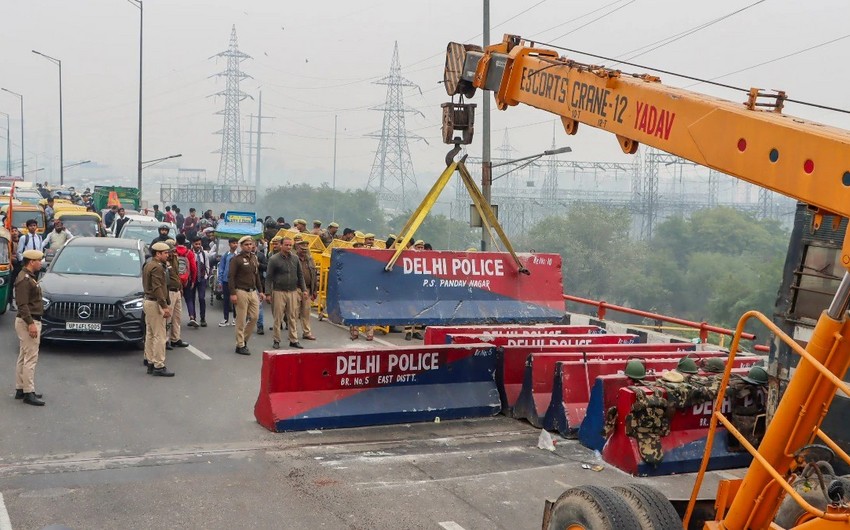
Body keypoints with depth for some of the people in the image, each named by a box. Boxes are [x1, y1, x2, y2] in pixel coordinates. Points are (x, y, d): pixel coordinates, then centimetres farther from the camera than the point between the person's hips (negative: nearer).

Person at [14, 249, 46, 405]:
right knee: (31, 358, -9)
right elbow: (22, 304, -22)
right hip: (28, 322, -11)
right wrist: (31, 323, -25)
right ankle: (28, 393, -7)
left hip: (31, 321, 11)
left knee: (24, 357, 14)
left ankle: (20, 389, 21)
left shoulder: (29, 277, 15)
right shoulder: (24, 279, -16)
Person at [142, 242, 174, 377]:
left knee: (150, 334, 14)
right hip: (155, 304, -11)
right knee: (159, 336, -9)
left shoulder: (148, 265, 16)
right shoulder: (157, 267, -17)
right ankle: (159, 366, -9)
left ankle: (150, 363, 20)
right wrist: (165, 306, -25)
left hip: (148, 301, 11)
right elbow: (157, 289, -24)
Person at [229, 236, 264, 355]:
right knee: (241, 320, -2)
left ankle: (244, 339, 22)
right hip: (241, 292, -7)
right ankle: (240, 345, 5)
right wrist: (233, 293, -17)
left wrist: (260, 290, 16)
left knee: (254, 317, 5)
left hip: (253, 292, 7)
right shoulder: (236, 259, -7)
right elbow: (230, 277, -11)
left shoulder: (254, 258, 14)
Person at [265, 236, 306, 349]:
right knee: (278, 318, 1)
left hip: (293, 291, 3)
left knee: (293, 317, 5)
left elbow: (300, 275, 15)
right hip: (279, 292, -3)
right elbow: (269, 277, -4)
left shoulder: (295, 258, 8)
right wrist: (268, 293, -9)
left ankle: (294, 340, 12)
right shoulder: (274, 259, -4)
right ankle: (276, 340, 11)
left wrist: (303, 289, 9)